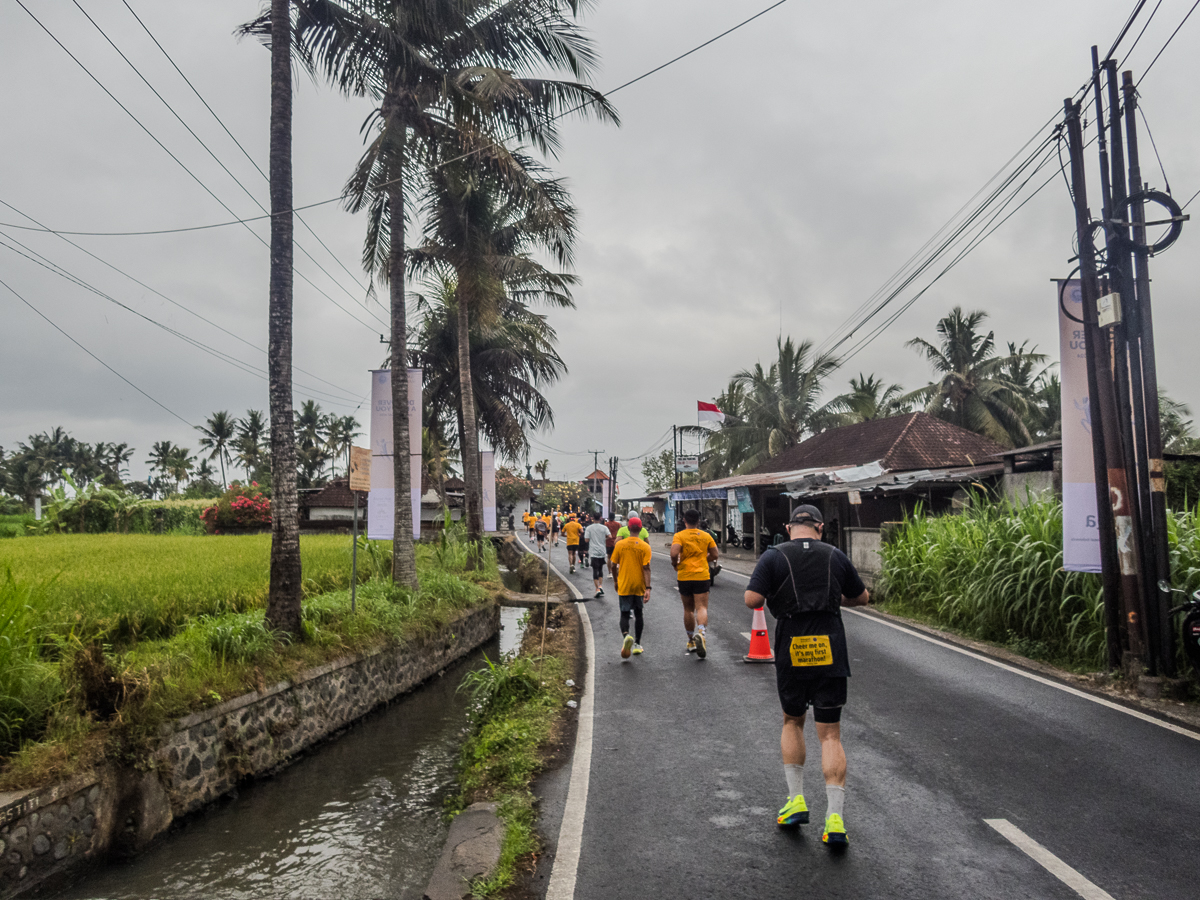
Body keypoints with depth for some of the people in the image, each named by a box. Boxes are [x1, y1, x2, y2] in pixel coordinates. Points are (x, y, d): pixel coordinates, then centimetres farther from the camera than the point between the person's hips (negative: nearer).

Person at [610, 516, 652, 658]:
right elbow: (646, 568, -13)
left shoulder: (620, 544, -4)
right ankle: (637, 644, 22)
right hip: (639, 586, 0)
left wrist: (616, 582, 15)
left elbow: (614, 566, 0)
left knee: (624, 614, 3)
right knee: (638, 614, 16)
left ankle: (626, 635, -27)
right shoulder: (645, 547, -7)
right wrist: (648, 588, -13)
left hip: (624, 586, 0)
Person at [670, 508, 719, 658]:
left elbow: (674, 553, -19)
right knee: (701, 608, -4)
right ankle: (701, 633, -31)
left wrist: (675, 564, 0)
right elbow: (714, 555, 7)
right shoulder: (706, 536, 4)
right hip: (702, 576, 0)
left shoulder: (679, 536, -5)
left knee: (688, 609, 13)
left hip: (684, 576, 0)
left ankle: (691, 641, 22)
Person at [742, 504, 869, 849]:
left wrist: (777, 597, 9)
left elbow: (752, 599, -11)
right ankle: (834, 819, -1)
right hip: (830, 654, 1)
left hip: (791, 655, -1)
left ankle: (796, 800, 18)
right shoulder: (835, 555, 5)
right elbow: (862, 597, 16)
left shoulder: (774, 556, -2)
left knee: (792, 722, 21)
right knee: (830, 735, 6)